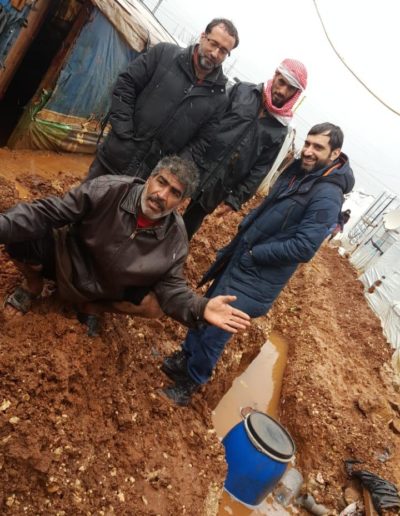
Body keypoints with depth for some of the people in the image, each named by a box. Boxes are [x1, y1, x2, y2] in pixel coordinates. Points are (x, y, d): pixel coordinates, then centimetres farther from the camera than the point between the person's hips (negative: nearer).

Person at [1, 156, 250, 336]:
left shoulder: (175, 238, -20)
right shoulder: (108, 190, -25)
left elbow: (170, 285, -17)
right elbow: (48, 212, -22)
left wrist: (200, 308, -36)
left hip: (108, 289, 1)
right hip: (67, 259, -1)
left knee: (153, 305, -24)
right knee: (23, 235, -26)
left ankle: (91, 307, 5)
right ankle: (34, 286, 10)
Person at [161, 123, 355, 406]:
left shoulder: (328, 196, -21)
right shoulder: (298, 169, 4)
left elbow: (303, 248, -26)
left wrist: (253, 254, -18)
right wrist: (246, 228, 3)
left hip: (257, 275, -8)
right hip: (238, 257, 8)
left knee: (215, 328, 1)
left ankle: (191, 382, 23)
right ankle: (187, 355, 42)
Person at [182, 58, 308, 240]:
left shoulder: (280, 130, 1)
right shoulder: (242, 90, 1)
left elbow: (260, 169, 0)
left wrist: (235, 199, -6)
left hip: (219, 188, 0)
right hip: (193, 165, 0)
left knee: (189, 226, 15)